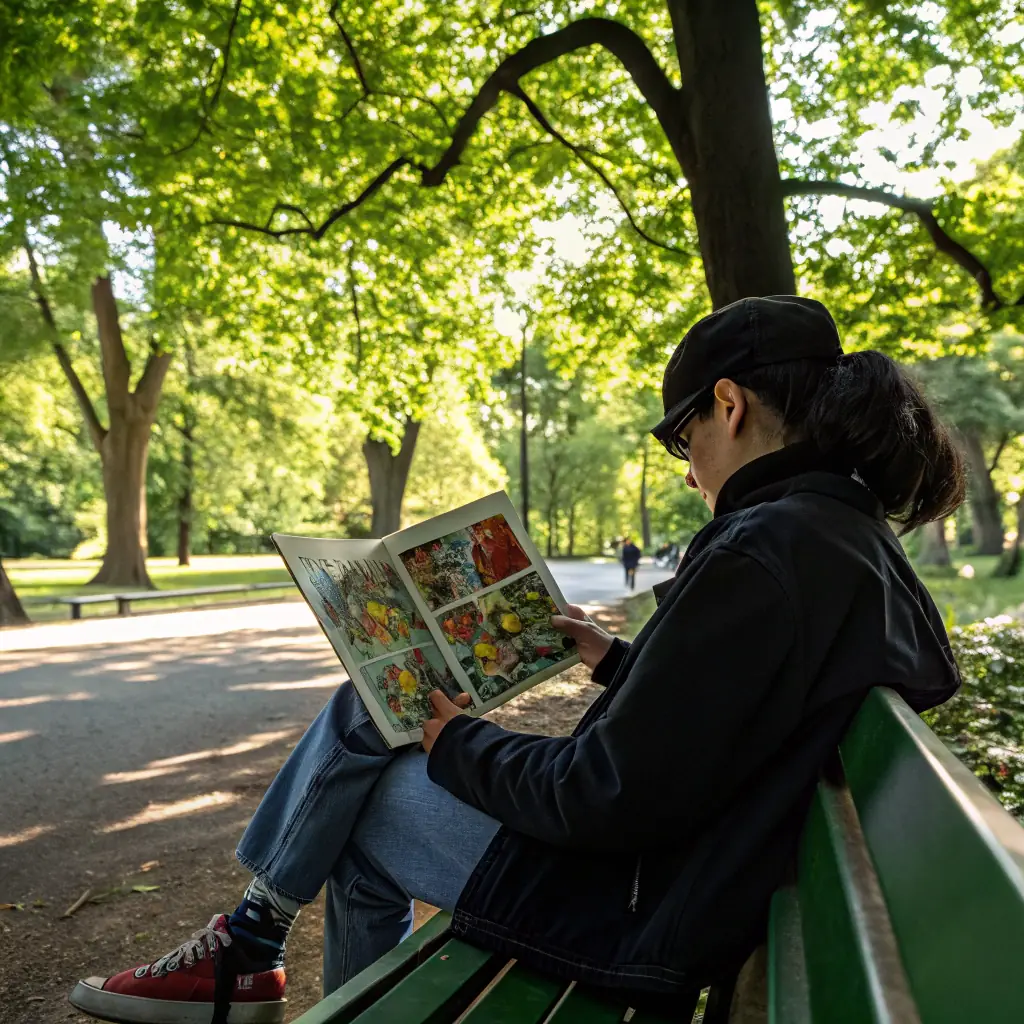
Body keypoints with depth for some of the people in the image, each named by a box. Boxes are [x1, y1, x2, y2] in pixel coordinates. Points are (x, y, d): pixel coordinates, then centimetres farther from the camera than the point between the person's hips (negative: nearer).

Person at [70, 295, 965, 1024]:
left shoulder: (759, 554, -27)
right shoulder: (855, 533, 5)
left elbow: (613, 798, -26)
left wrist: (459, 746, -11)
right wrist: (619, 662, 15)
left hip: (630, 918, -9)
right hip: (690, 876, 9)